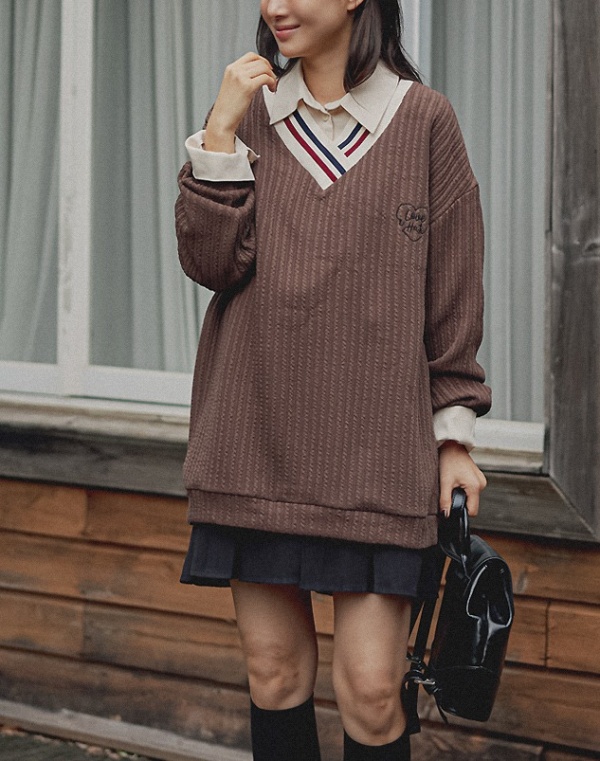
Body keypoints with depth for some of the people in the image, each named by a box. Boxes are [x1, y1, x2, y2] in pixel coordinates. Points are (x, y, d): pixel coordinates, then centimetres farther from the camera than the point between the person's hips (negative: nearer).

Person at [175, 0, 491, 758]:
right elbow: (210, 263, -3)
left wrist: (454, 435, 1)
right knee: (274, 668, 8)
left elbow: (454, 295, 3)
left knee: (371, 688, -6)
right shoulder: (252, 111, 7)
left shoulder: (423, 120, 0)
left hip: (374, 447, -3)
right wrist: (220, 132, -10)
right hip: (256, 436, 3)